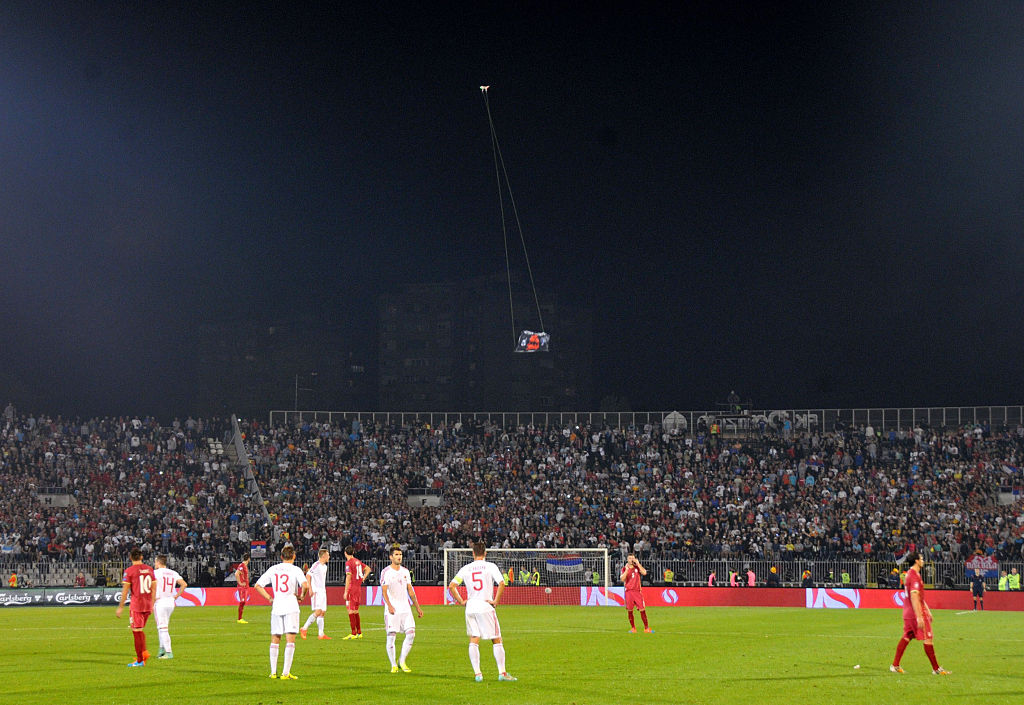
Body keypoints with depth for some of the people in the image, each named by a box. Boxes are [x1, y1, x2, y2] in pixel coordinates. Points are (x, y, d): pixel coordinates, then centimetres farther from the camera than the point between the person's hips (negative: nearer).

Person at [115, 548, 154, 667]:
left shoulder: (129, 571, -7)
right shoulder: (149, 569, 8)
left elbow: (125, 590, -8)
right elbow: (153, 588, 12)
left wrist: (121, 607, -4)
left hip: (136, 604, -5)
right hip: (148, 604, 5)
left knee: (137, 631, 0)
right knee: (140, 630, 19)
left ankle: (140, 660, 1)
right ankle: (144, 652, 3)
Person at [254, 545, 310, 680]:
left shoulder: (273, 569, 8)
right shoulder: (295, 570, -4)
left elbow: (257, 585, 8)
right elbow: (305, 585, -20)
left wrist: (269, 598, 12)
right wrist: (302, 596, -2)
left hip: (276, 607, 4)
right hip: (291, 607, -4)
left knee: (275, 640, 12)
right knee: (290, 640, -3)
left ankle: (273, 672, 12)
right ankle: (286, 673, -9)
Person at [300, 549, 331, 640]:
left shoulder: (324, 566, 17)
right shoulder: (316, 565, -11)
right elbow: (308, 575, -15)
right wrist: (310, 589, -20)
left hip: (322, 591, 9)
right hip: (316, 591, -9)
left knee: (323, 612, 4)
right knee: (318, 611, -16)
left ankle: (321, 634, 5)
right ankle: (304, 629, -10)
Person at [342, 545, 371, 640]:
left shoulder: (348, 563, -11)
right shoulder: (358, 561, 12)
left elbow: (348, 578, -17)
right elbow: (368, 569, 22)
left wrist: (346, 592, -15)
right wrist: (363, 579, 15)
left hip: (352, 588, -8)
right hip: (359, 588, 8)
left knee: (351, 611, -5)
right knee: (356, 611, 15)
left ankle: (353, 634, -8)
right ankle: (359, 633, 17)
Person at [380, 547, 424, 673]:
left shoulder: (405, 571, 14)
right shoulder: (386, 572, -3)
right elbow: (384, 591, -13)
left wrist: (418, 607, 17)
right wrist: (389, 605, -28)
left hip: (405, 609, 5)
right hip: (392, 610, -5)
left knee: (411, 633, -7)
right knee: (391, 636, -4)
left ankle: (402, 661, 6)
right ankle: (393, 665, 6)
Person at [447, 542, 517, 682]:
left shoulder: (466, 569, 7)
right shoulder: (490, 566, -2)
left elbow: (451, 586, 4)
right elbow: (501, 583, -15)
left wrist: (461, 601, 9)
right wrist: (496, 601, -7)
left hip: (470, 607, 3)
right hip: (486, 606, -3)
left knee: (473, 641, 8)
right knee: (496, 640, 5)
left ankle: (477, 673, 2)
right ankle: (502, 673, 2)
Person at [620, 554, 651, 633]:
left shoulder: (637, 567, 10)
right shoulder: (624, 569, 8)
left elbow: (644, 573, -9)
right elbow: (622, 579, -6)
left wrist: (638, 563, -7)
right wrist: (627, 569, -13)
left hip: (637, 591, 0)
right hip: (628, 591, 0)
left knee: (642, 609, -7)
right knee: (629, 611, 0)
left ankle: (646, 628, -2)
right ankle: (633, 628, 10)